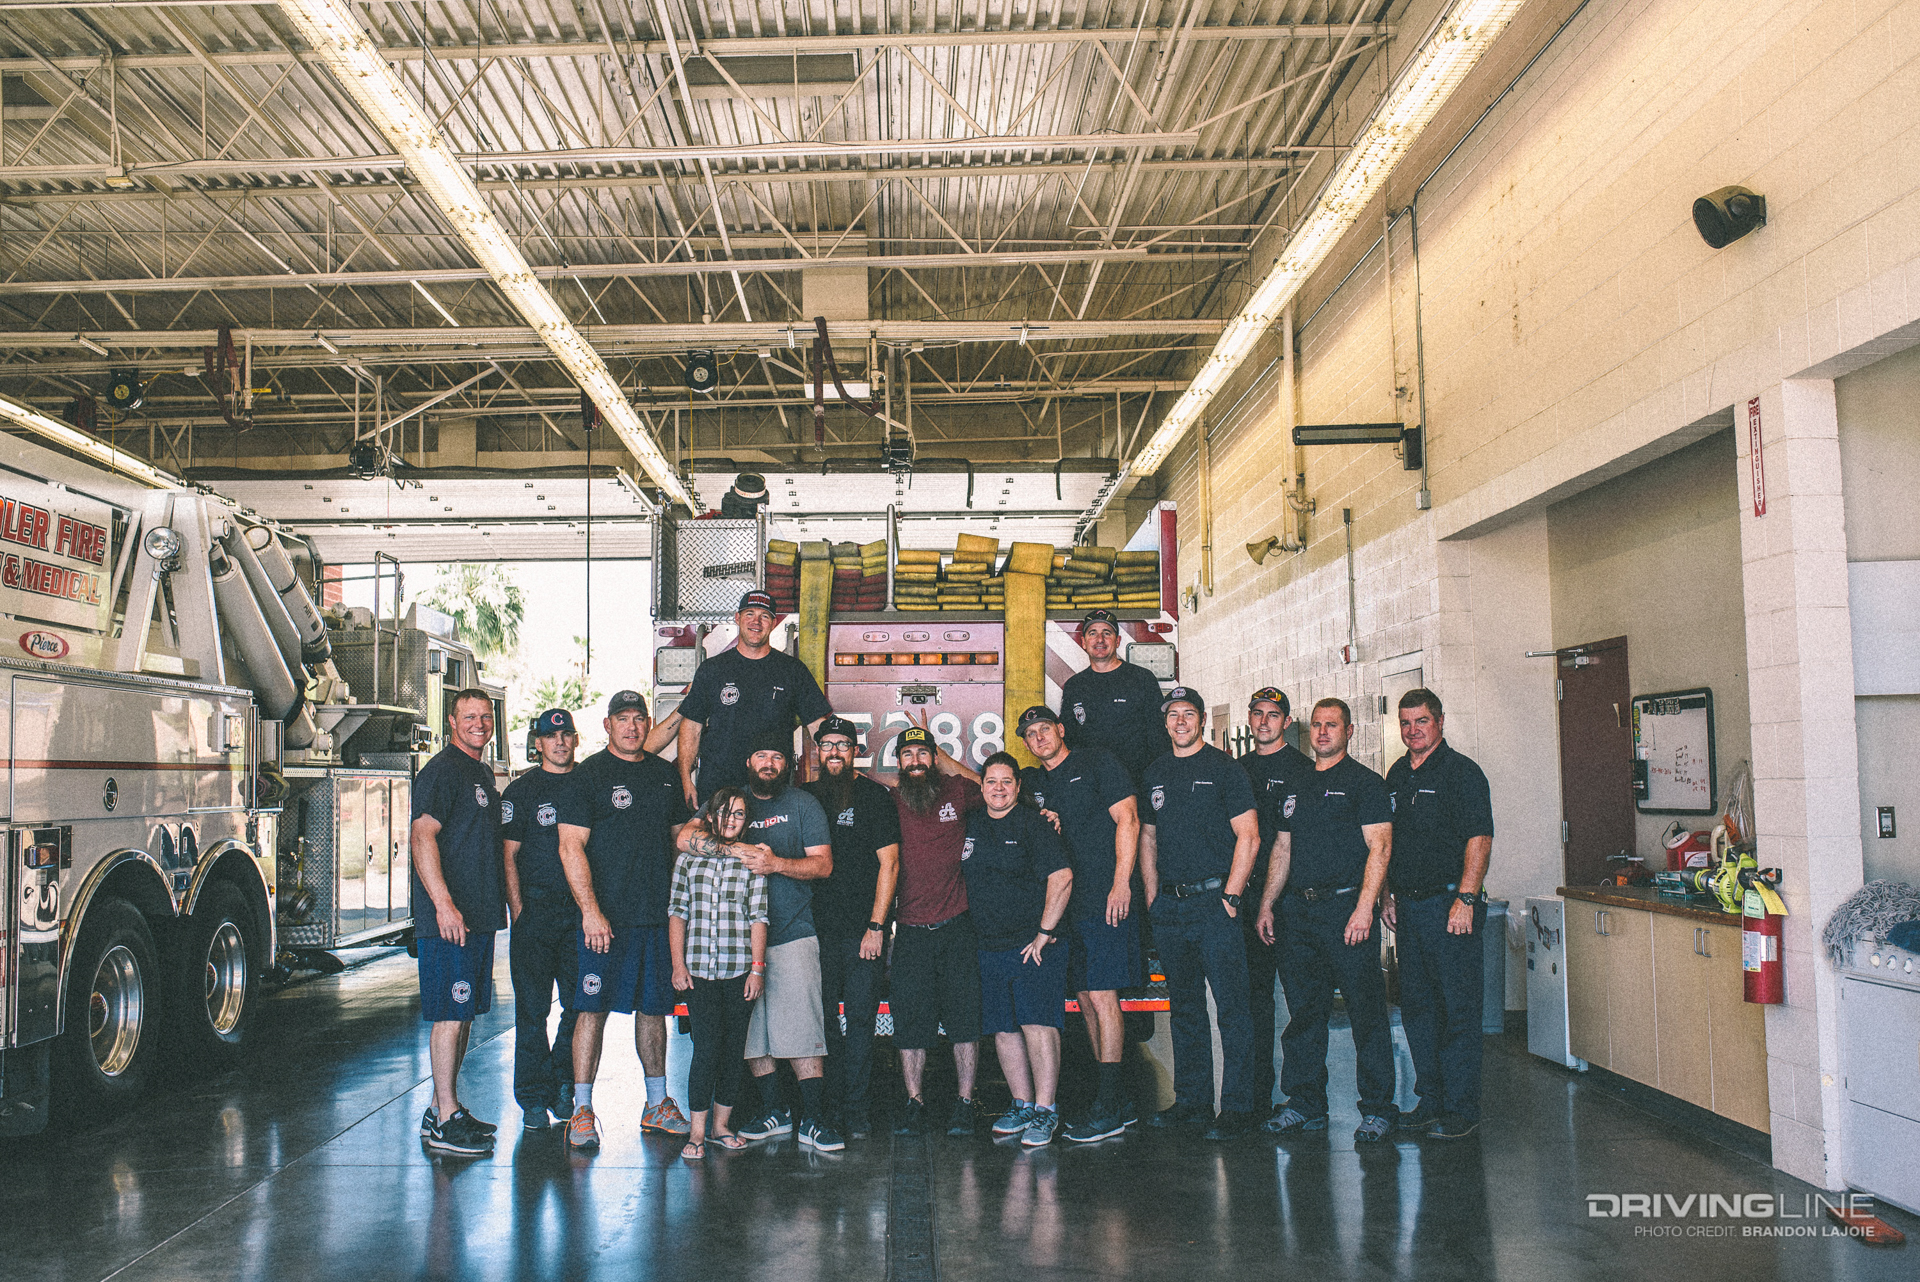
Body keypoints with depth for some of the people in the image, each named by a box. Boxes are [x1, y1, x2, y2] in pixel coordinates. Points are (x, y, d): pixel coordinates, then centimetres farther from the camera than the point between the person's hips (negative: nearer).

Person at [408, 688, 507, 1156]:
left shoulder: (483, 773, 19)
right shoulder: (441, 771, -10)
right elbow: (423, 836, -21)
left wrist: (507, 900, 24)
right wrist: (443, 903, -29)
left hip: (480, 916, 9)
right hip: (450, 919, -9)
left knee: (465, 1013, 13)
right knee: (450, 1014, -6)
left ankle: (443, 1109, 22)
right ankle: (445, 1120, 0)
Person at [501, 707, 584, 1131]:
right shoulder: (520, 791, 4)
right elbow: (508, 856, 1)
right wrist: (518, 911, -8)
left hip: (581, 908, 2)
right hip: (535, 908, -2)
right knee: (532, 1008, 1)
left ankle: (564, 1088, 19)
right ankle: (535, 1099, 10)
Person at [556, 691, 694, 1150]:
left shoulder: (664, 773, 13)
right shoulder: (589, 774, -3)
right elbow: (571, 846, -8)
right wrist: (590, 910, -17)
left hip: (659, 915, 5)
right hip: (606, 917, -5)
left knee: (654, 1008, 11)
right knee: (593, 1009, -3)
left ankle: (657, 1104, 22)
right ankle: (582, 1110, 5)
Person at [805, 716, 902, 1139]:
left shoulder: (875, 797, -1)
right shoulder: (807, 797, 11)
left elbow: (889, 864, -4)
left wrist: (876, 926, -9)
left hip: (863, 930, -4)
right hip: (818, 927, 4)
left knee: (860, 1018, -3)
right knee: (822, 1018, 5)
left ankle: (857, 1111, 4)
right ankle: (831, 1105, 16)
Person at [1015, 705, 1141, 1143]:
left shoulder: (1097, 763, 0)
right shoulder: (1033, 782, 16)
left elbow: (1127, 819, -6)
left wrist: (1121, 883, -14)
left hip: (1107, 900, -7)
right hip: (1064, 904, 7)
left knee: (1102, 996, -9)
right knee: (1085, 998, 8)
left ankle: (1109, 1108, -7)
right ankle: (1112, 1101, 17)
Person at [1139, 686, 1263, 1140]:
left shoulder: (1223, 768, -2)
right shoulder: (1155, 774, 14)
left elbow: (1248, 836, -6)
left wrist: (1231, 896, -12)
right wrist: (1152, 896, 10)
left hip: (1214, 901, -5)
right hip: (1169, 907, 6)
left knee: (1231, 1007, -4)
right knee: (1183, 1008, 12)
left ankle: (1237, 1107, 1)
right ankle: (1191, 1101, 20)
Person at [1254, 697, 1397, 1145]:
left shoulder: (1365, 782, 0)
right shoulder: (1298, 787, 18)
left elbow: (1379, 847, -9)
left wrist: (1363, 908, -18)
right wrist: (1266, 906, 12)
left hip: (1346, 907, -6)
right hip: (1298, 912, 6)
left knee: (1366, 1011, -2)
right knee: (1303, 1011, 9)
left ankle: (1377, 1108, 7)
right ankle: (1306, 1105, 17)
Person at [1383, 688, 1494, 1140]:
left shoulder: (1462, 771, -7)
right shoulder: (1397, 775, 15)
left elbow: (1479, 839, -14)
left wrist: (1465, 899, -20)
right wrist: (1389, 896, 17)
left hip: (1449, 903, -7)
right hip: (1409, 906, 7)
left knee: (1458, 1008, -3)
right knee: (1416, 1006, 12)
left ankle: (1461, 1108, 5)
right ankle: (1430, 1101, 22)